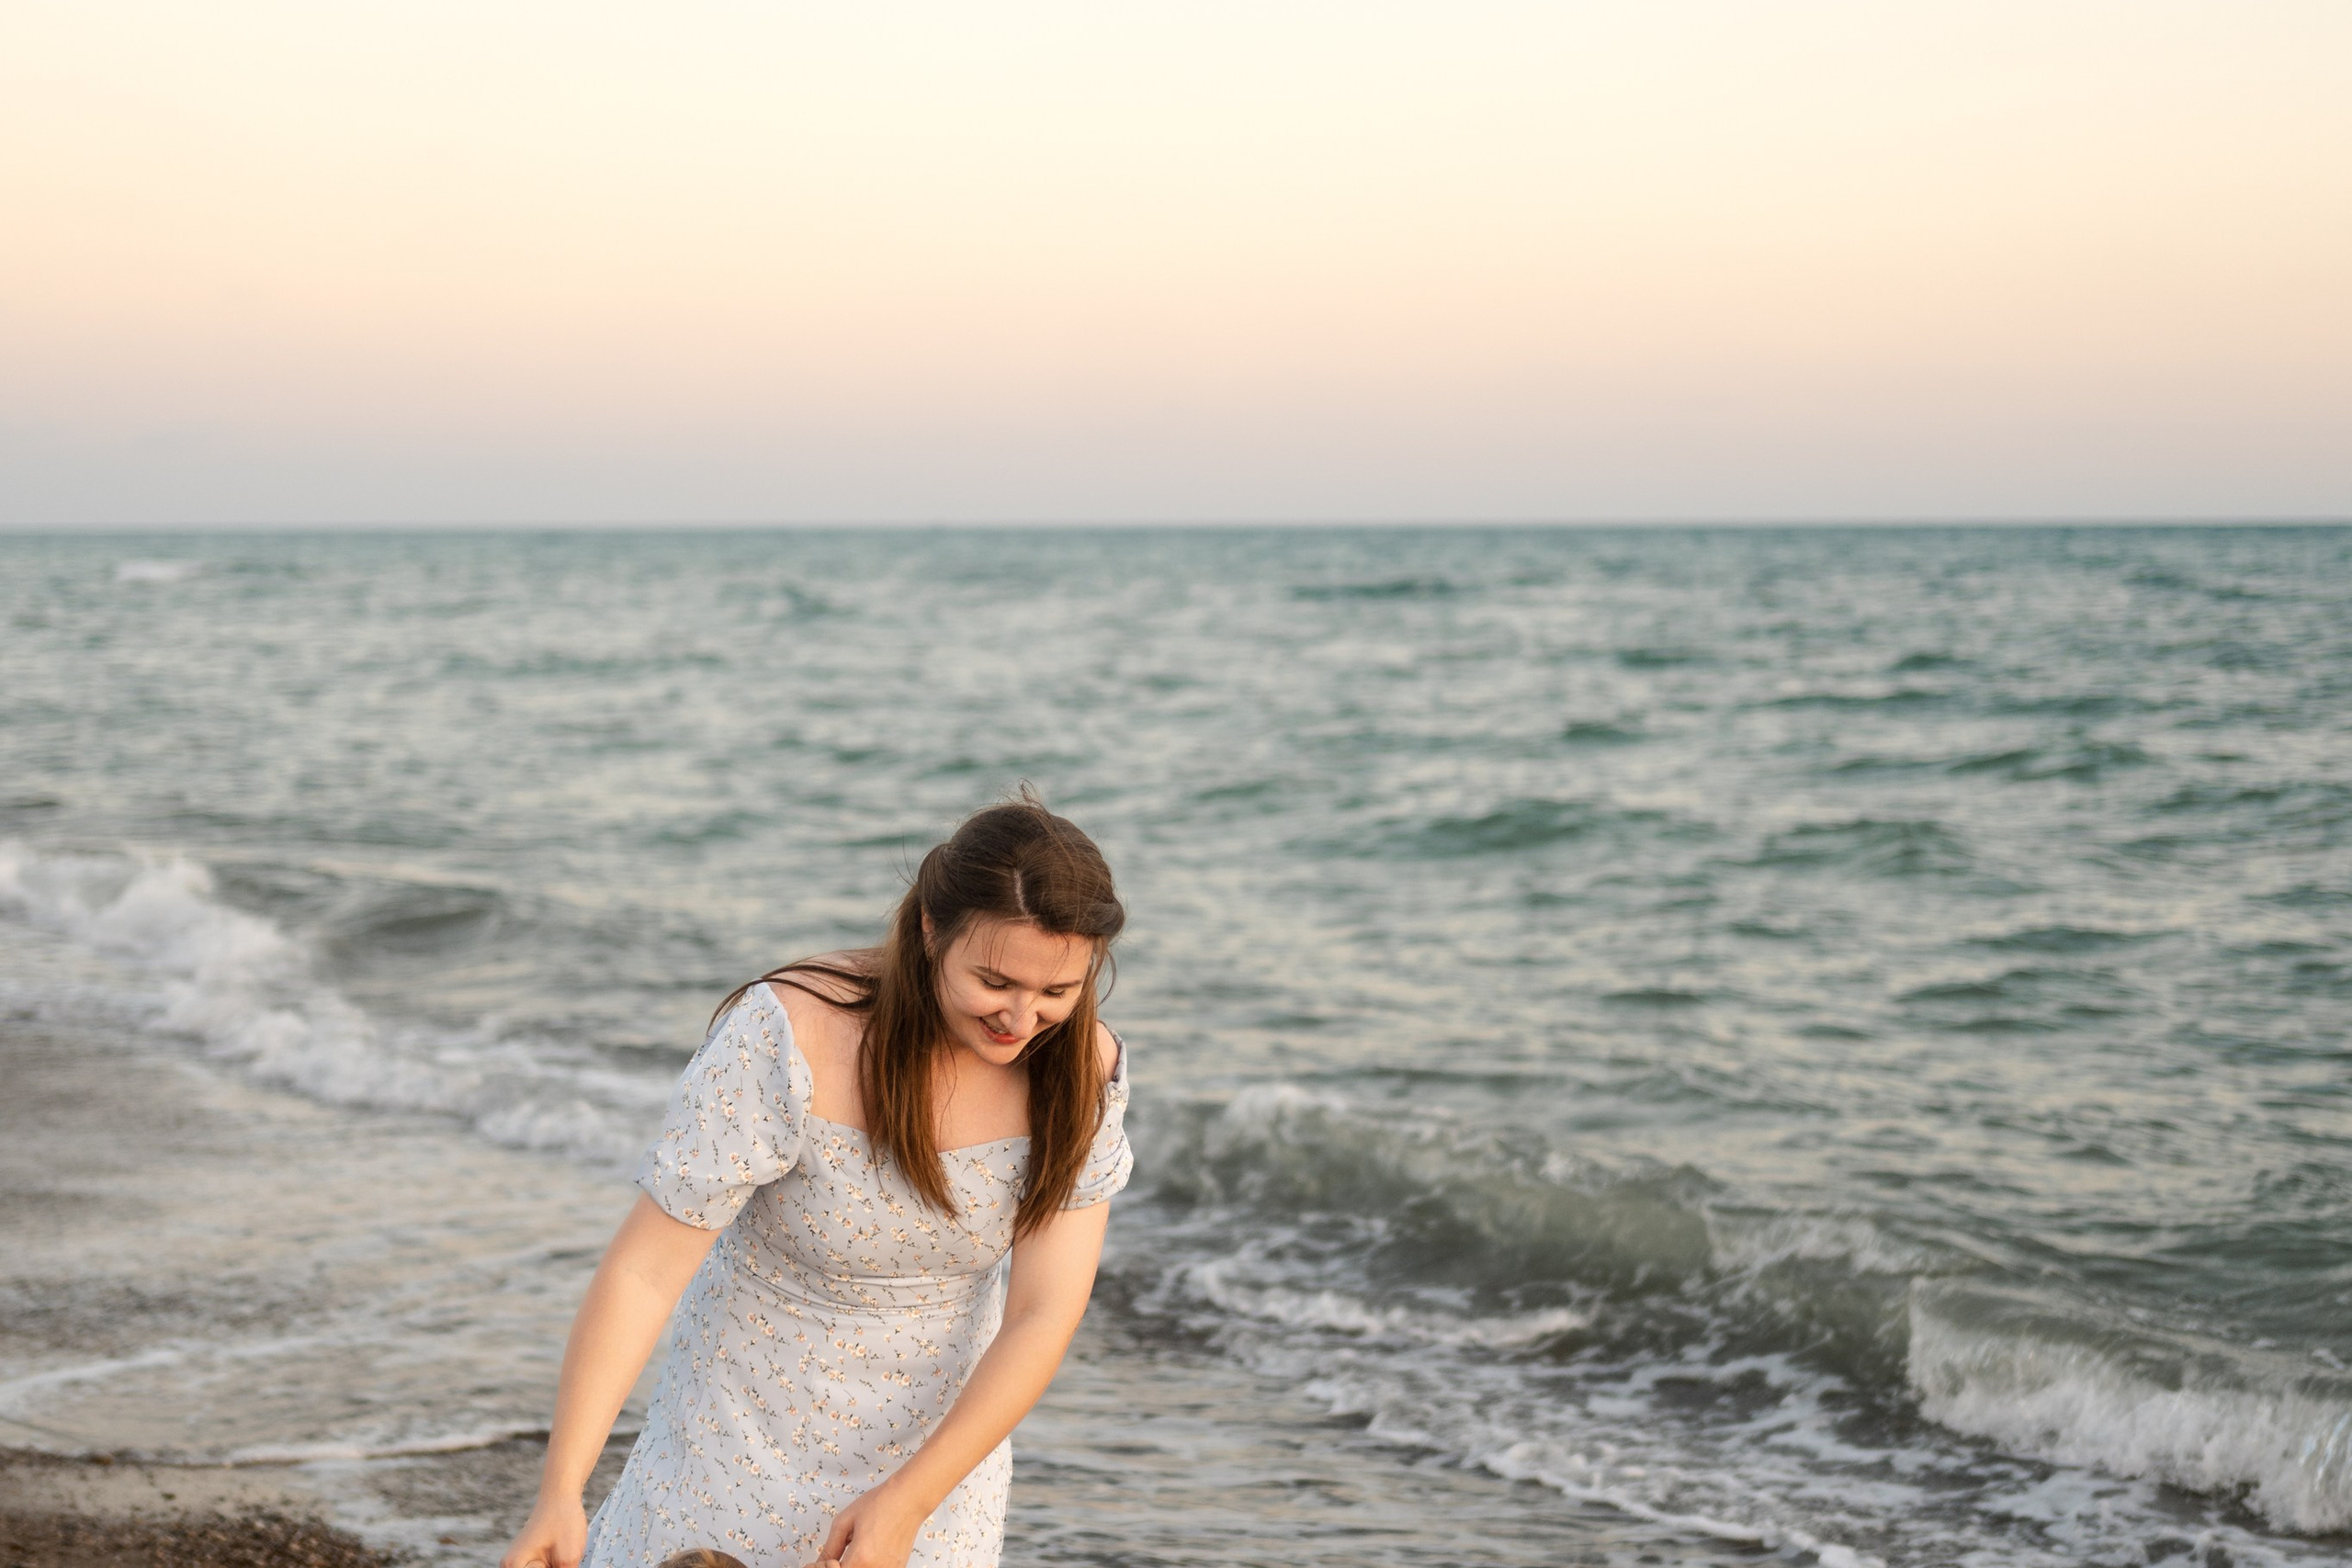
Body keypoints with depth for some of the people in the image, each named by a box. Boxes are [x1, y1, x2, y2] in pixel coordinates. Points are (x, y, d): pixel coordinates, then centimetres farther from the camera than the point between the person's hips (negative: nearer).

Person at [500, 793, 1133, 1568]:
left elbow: (1044, 1315, -19)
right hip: (756, 1418, -2)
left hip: (939, 1431, 3)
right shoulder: (786, 1041, -30)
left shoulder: (1081, 1070, -19)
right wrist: (557, 1498, -34)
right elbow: (644, 1271, -28)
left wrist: (907, 1503, -28)